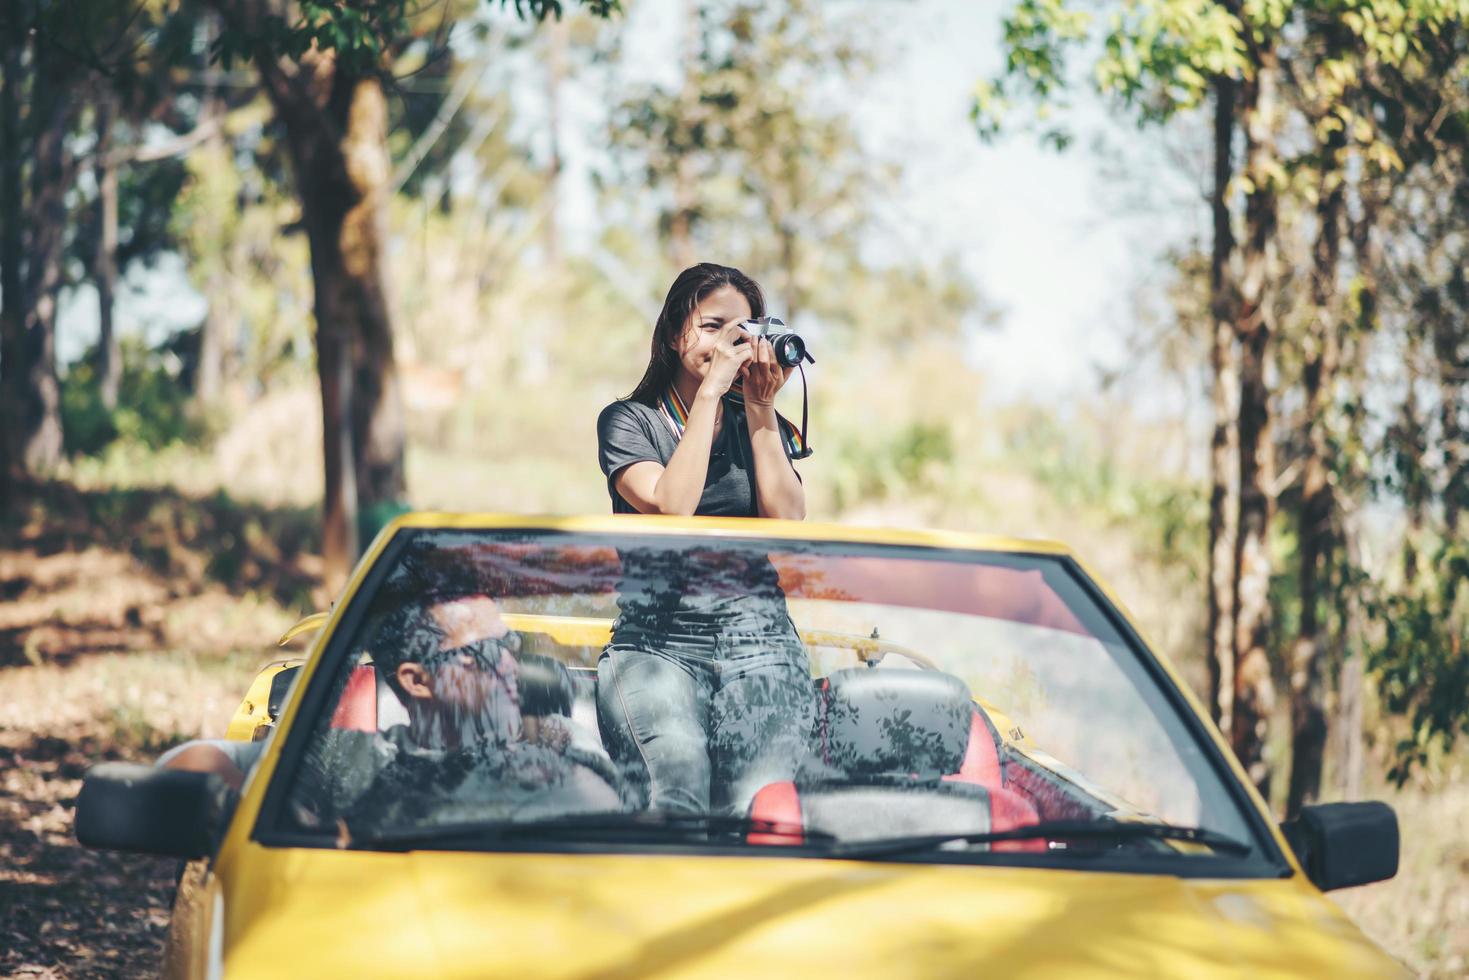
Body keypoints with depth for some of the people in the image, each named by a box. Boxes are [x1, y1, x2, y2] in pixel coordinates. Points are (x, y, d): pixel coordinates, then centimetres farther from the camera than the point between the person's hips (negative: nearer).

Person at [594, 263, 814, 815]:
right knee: (679, 795, -30)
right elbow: (671, 506, -11)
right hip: (656, 644, -2)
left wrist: (760, 408, -1)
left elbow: (787, 522, 2)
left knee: (758, 811, -22)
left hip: (759, 644, 2)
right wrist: (710, 391, -8)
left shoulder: (759, 426, 17)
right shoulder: (629, 421, 8)